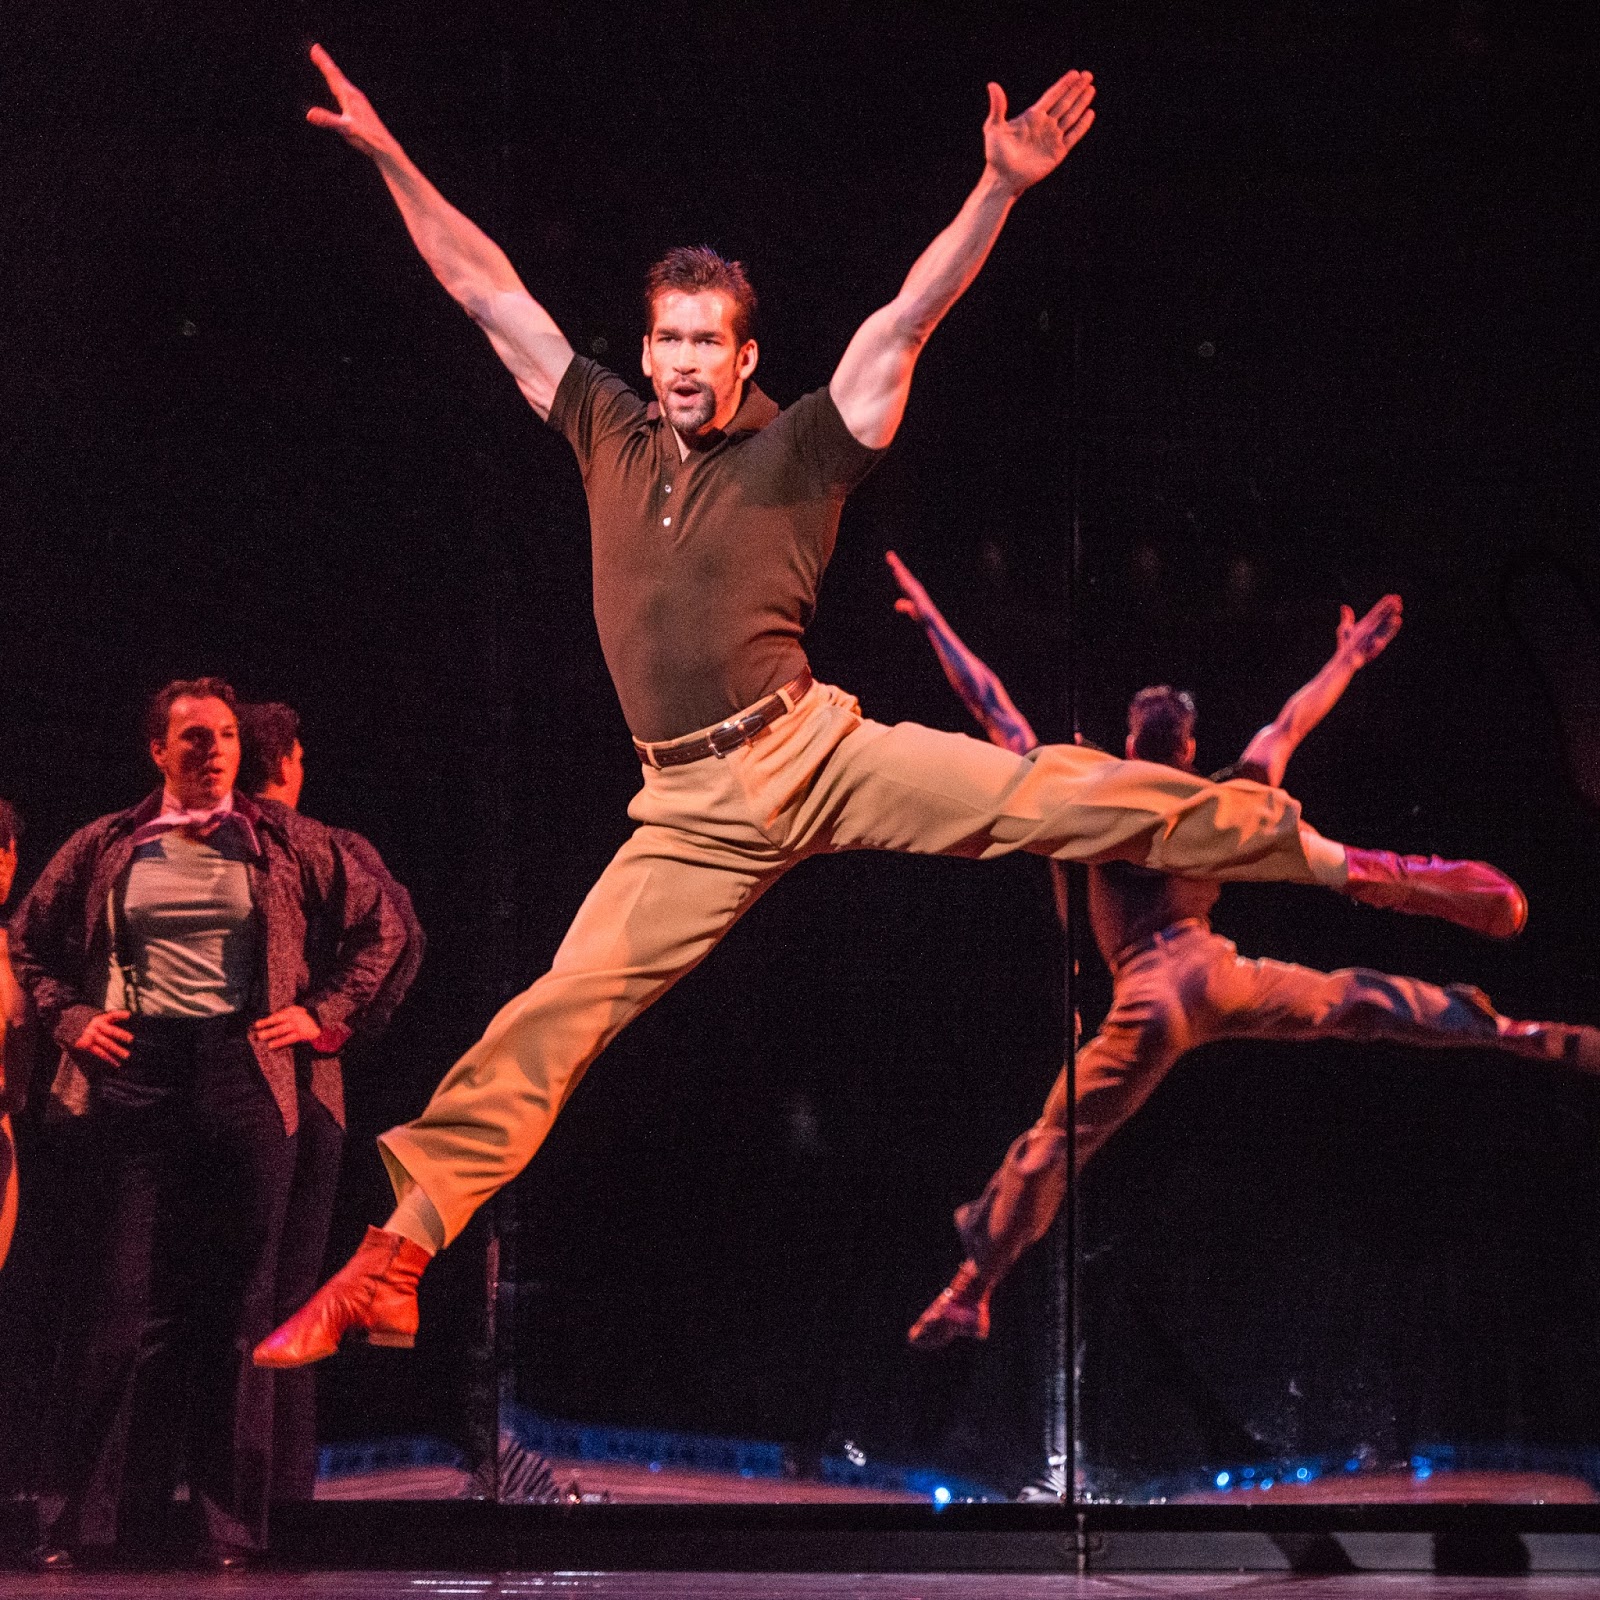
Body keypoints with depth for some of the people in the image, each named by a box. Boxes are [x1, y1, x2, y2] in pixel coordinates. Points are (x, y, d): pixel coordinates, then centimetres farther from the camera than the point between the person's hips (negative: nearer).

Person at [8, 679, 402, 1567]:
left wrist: (319, 1011, 7)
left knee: (237, 1301, 0)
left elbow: (374, 932, 17)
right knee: (126, 1297, -3)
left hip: (244, 1070, 0)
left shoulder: (290, 844, 9)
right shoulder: (107, 848, 11)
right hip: (136, 1073, 0)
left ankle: (229, 1520, 4)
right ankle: (96, 1516, 2)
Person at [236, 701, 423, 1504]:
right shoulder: (333, 850, 1)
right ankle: (283, 1484, 1)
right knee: (287, 1292, 4)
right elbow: (399, 933, -14)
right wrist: (344, 1027, -7)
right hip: (299, 1084, -1)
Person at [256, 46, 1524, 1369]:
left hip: (819, 751, -2)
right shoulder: (608, 434, 12)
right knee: (550, 1021, -6)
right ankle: (389, 1268, -6)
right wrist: (391, 158, 11)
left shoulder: (799, 447, 3)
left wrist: (1002, 188, -19)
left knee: (1063, 794, -15)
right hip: (693, 812, 2)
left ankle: (1348, 863, -9)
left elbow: (908, 319, -7)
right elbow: (491, 293, 13)